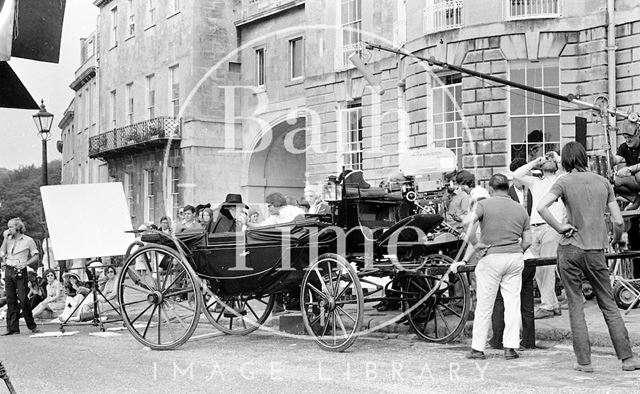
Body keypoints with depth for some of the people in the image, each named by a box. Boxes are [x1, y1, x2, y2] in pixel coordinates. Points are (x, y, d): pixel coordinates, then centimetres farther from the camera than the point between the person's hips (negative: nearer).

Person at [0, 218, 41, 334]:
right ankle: (13, 328, 5)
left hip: (20, 272, -5)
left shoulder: (28, 240, 0)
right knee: (10, 300, 2)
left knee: (23, 300, -9)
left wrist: (26, 263, -16)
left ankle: (32, 326, 4)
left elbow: (35, 257, 1)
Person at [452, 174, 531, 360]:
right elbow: (527, 241, 11)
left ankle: (478, 349, 10)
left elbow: (468, 221, -21)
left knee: (484, 305, 4)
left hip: (492, 258, -3)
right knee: (513, 303, 7)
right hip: (516, 258, 3)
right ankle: (510, 348, 5)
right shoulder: (520, 209, 11)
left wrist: (475, 244, -12)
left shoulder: (484, 204, -1)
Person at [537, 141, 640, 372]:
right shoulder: (603, 182, 7)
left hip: (570, 250, -2)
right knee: (609, 305, 10)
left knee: (575, 305, 5)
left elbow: (541, 207, -19)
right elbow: (618, 221, 5)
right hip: (596, 251, 2)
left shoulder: (564, 182, -3)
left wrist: (559, 228, -8)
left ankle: (584, 361, 6)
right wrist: (616, 240, 23)